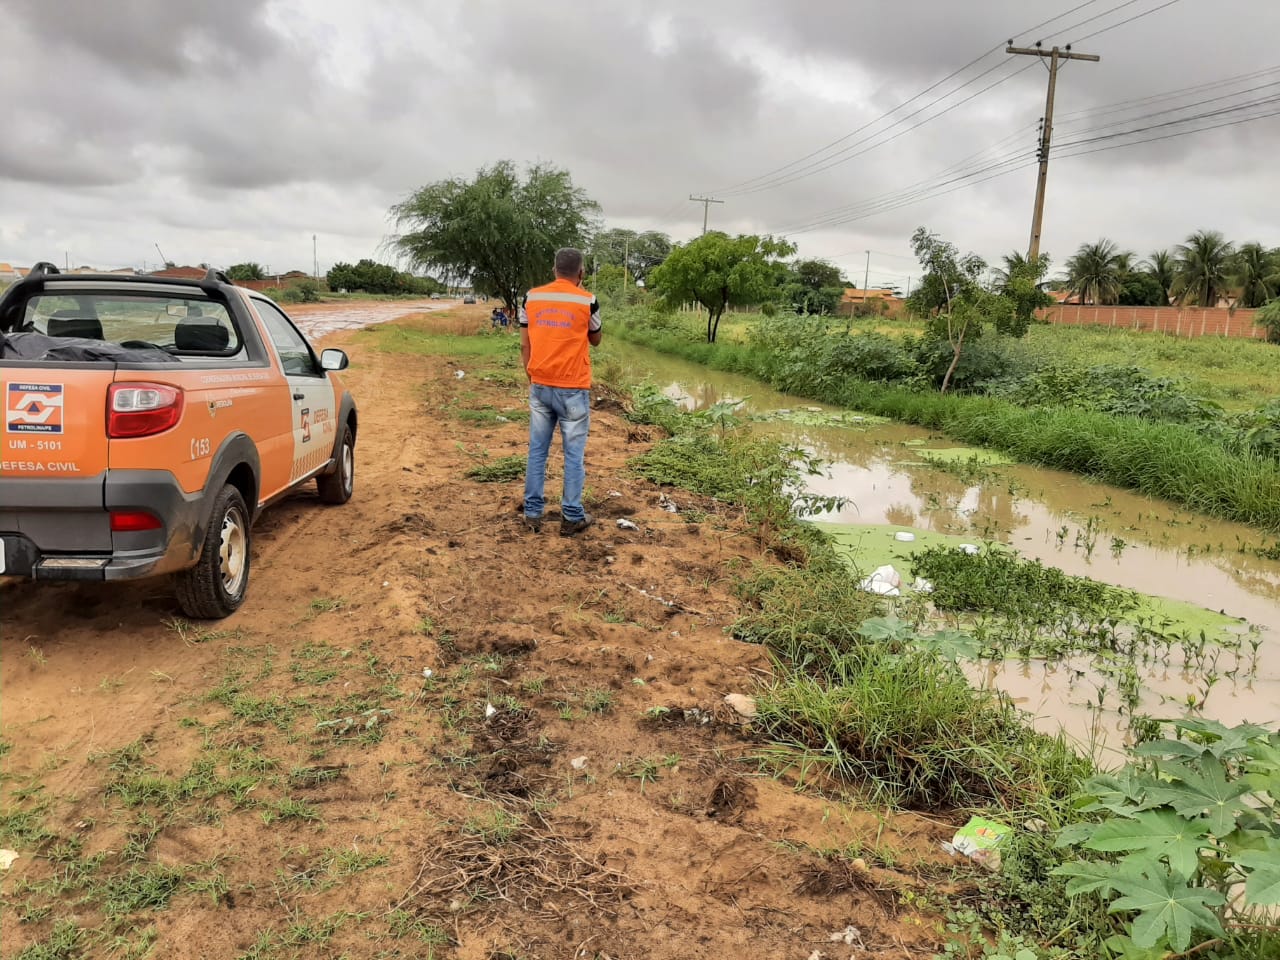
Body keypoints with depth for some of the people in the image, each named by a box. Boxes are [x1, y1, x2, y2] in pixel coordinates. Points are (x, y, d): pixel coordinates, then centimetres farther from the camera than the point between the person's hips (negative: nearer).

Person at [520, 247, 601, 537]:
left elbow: (524, 345, 7)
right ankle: (572, 517, 6)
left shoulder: (531, 298, 4)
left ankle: (532, 513, 13)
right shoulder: (586, 301, -6)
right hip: (572, 388, -4)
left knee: (537, 450, 10)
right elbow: (595, 340, 11)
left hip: (540, 386, 4)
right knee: (574, 454, 3)